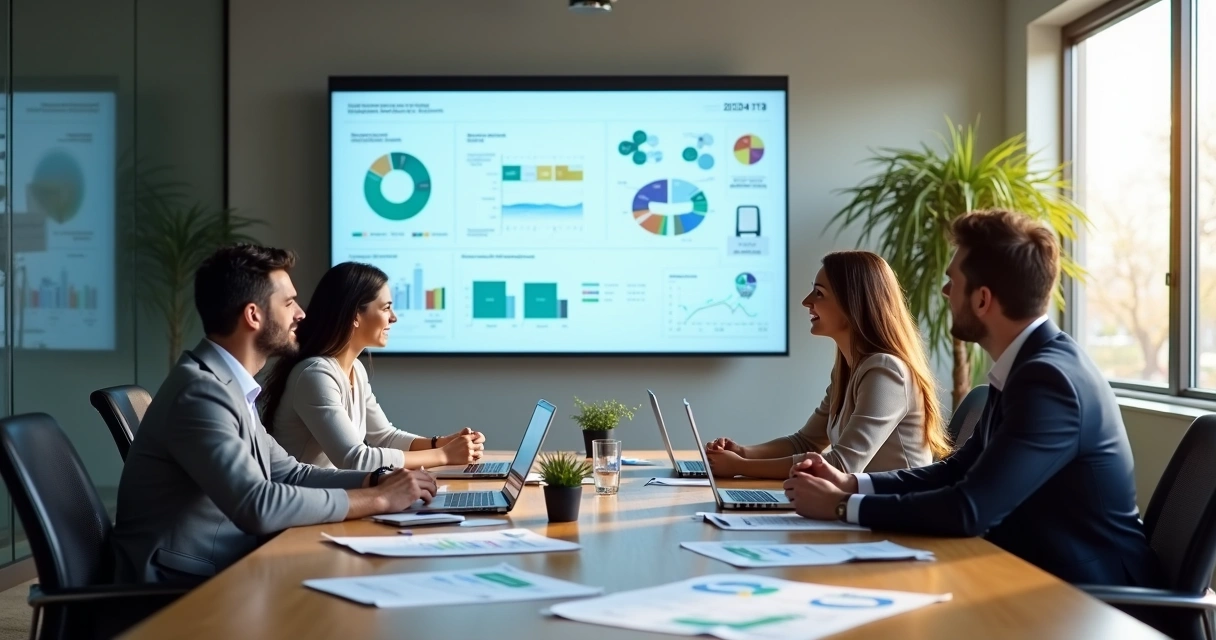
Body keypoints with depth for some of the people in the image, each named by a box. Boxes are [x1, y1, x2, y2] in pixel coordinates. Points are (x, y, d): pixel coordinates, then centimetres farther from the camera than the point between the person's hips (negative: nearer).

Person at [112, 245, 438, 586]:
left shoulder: (228, 386, 10)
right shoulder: (200, 391, -20)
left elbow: (289, 473, 14)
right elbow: (258, 506, -28)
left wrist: (379, 480, -2)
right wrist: (379, 498, -19)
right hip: (180, 590, -8)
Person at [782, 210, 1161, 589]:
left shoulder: (1049, 378, -24)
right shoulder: (1027, 365, 5)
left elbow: (970, 509, -28)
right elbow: (962, 469, 12)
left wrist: (843, 506, -18)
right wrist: (853, 484, -1)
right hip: (1042, 572, 8)